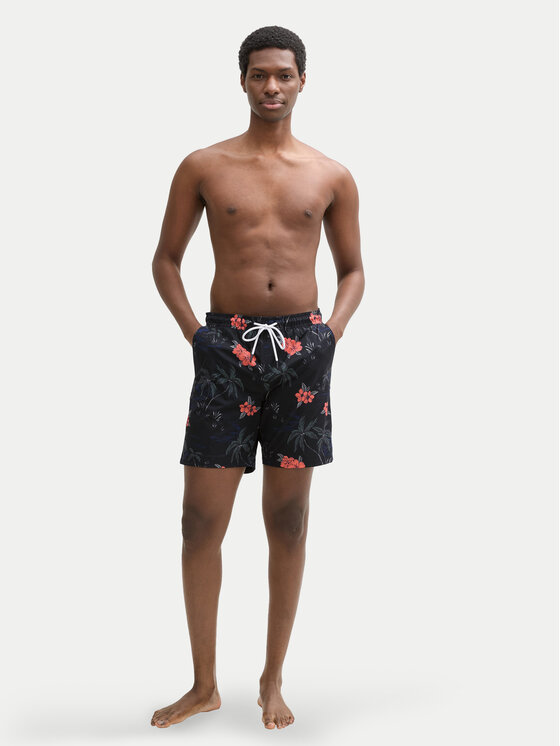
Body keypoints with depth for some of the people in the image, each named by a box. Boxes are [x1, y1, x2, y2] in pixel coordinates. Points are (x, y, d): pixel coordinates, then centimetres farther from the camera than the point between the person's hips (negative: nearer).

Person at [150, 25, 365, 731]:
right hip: (227, 345, -1)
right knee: (202, 520, -1)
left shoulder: (331, 176, 8)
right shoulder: (203, 167, 4)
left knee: (289, 520, 6)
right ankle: (204, 684, 14)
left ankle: (273, 680, 20)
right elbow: (166, 258, 10)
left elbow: (352, 269, 16)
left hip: (303, 348, 1)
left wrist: (333, 330, 0)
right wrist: (191, 329, -2)